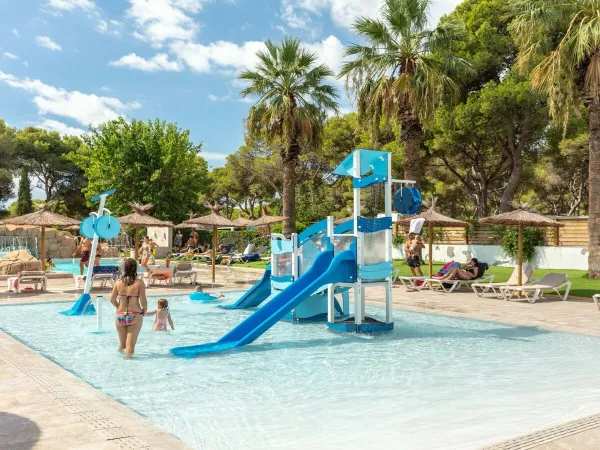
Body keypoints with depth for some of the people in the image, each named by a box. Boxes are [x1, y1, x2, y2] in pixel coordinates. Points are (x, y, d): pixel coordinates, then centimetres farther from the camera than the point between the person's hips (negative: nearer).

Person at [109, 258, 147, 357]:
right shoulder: (139, 283, -11)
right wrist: (144, 310, 6)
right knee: (130, 344, 5)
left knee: (122, 343, 21)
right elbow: (143, 301, -13)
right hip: (135, 316, -3)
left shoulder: (118, 283, -2)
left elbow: (112, 299, 2)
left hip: (120, 316, 3)